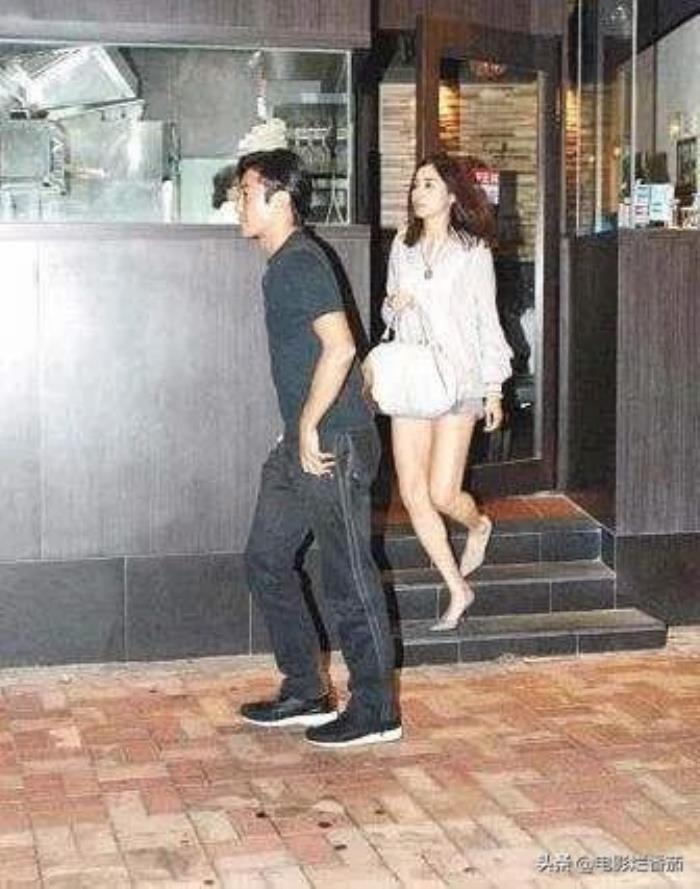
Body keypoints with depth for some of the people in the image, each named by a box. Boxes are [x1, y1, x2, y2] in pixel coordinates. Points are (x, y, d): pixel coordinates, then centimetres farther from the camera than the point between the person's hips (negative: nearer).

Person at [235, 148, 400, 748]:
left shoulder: (301, 262, -15)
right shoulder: (283, 264, 16)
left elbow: (339, 346, -24)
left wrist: (309, 426, -19)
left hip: (332, 442, -10)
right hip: (303, 443, 10)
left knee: (349, 577, -2)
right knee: (266, 560, 14)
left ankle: (376, 712, 9)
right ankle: (305, 694, 24)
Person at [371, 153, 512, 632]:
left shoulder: (473, 251, -1)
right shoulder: (402, 247, 10)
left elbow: (488, 321, 2)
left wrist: (494, 389, 1)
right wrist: (393, 305, -4)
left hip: (458, 381, -4)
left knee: (443, 494, -10)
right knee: (413, 495, 0)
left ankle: (478, 525, 27)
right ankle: (458, 590, 14)